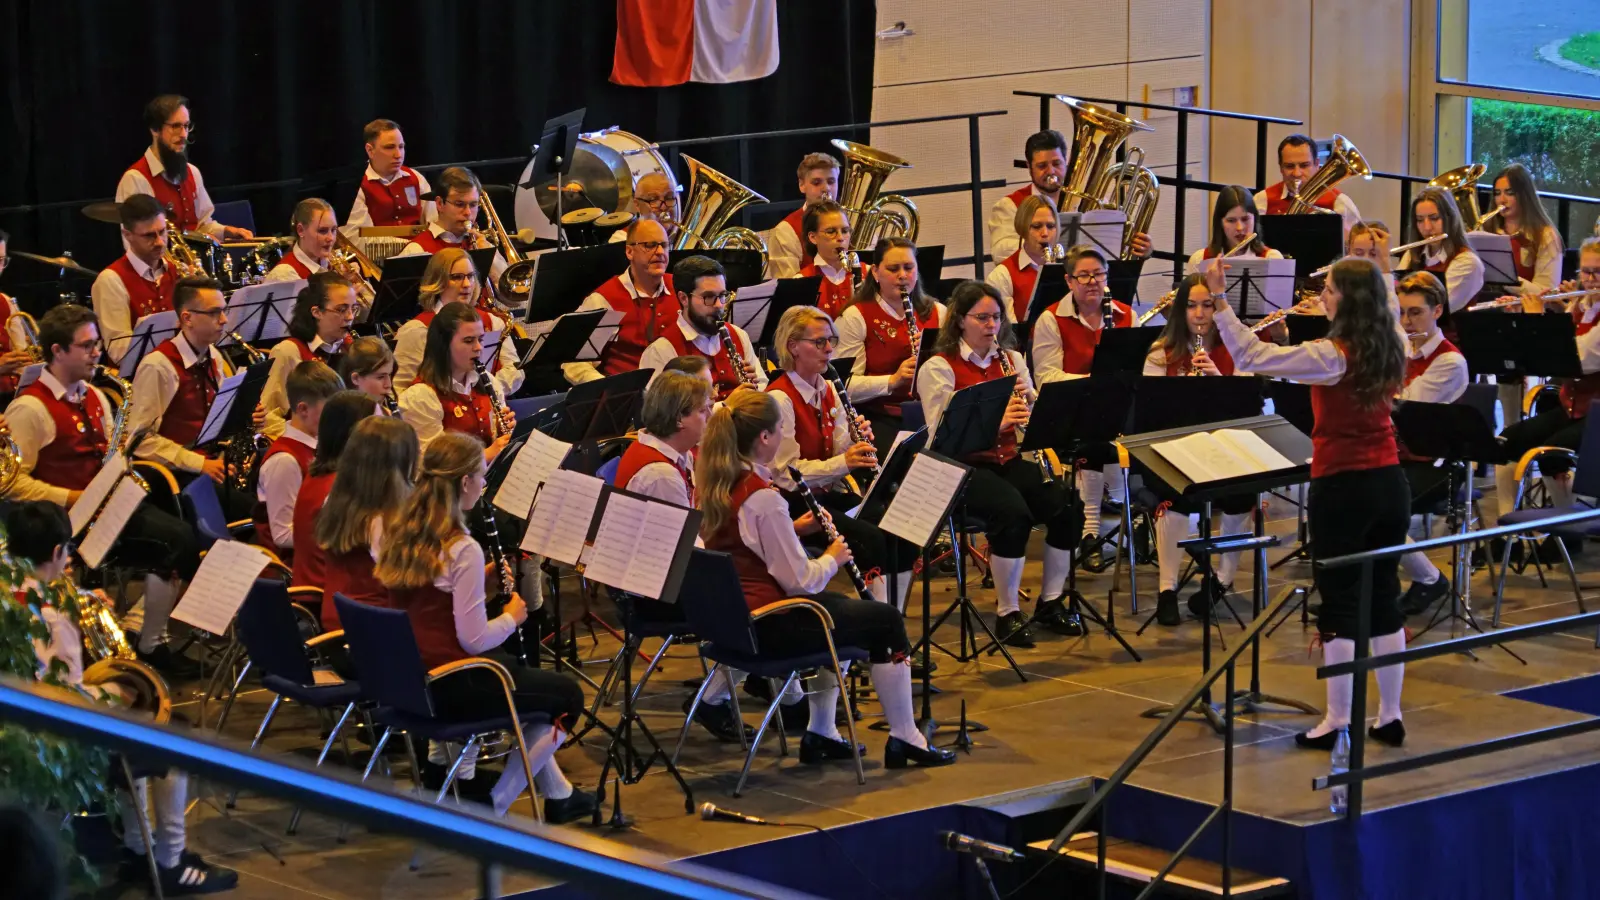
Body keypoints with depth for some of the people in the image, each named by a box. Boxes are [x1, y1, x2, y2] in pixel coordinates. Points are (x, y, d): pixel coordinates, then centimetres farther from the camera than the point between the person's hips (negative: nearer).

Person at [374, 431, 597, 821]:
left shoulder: (393, 532, 0)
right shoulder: (462, 549, -23)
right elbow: (474, 640, -22)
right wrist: (512, 617, -3)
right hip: (449, 687, -8)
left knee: (514, 665, 33)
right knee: (568, 696, 12)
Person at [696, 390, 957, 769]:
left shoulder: (714, 486, 3)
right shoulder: (763, 498, -24)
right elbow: (801, 581, -22)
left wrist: (791, 529, 8)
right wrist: (832, 559, -3)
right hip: (766, 628, -10)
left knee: (845, 607, 31)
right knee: (886, 619, 5)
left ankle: (820, 733, 29)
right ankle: (904, 740, 14)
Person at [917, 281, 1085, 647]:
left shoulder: (1012, 360, 13)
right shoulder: (938, 368, -5)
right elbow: (942, 436, -15)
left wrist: (1026, 401, -12)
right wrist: (996, 421, -27)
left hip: (1010, 460, 6)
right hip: (962, 466, -6)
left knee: (1067, 507, -18)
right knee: (1014, 512, -33)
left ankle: (1051, 602, 0)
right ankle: (1008, 613, -17)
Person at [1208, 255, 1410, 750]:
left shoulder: (1331, 356, -17)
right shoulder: (1389, 352, 4)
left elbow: (1251, 355, -18)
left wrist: (1220, 301, -14)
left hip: (1342, 487, -7)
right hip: (1389, 482, 7)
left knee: (1339, 602, -1)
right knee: (1384, 597, 12)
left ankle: (1336, 721, 1)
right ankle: (1389, 716, 16)